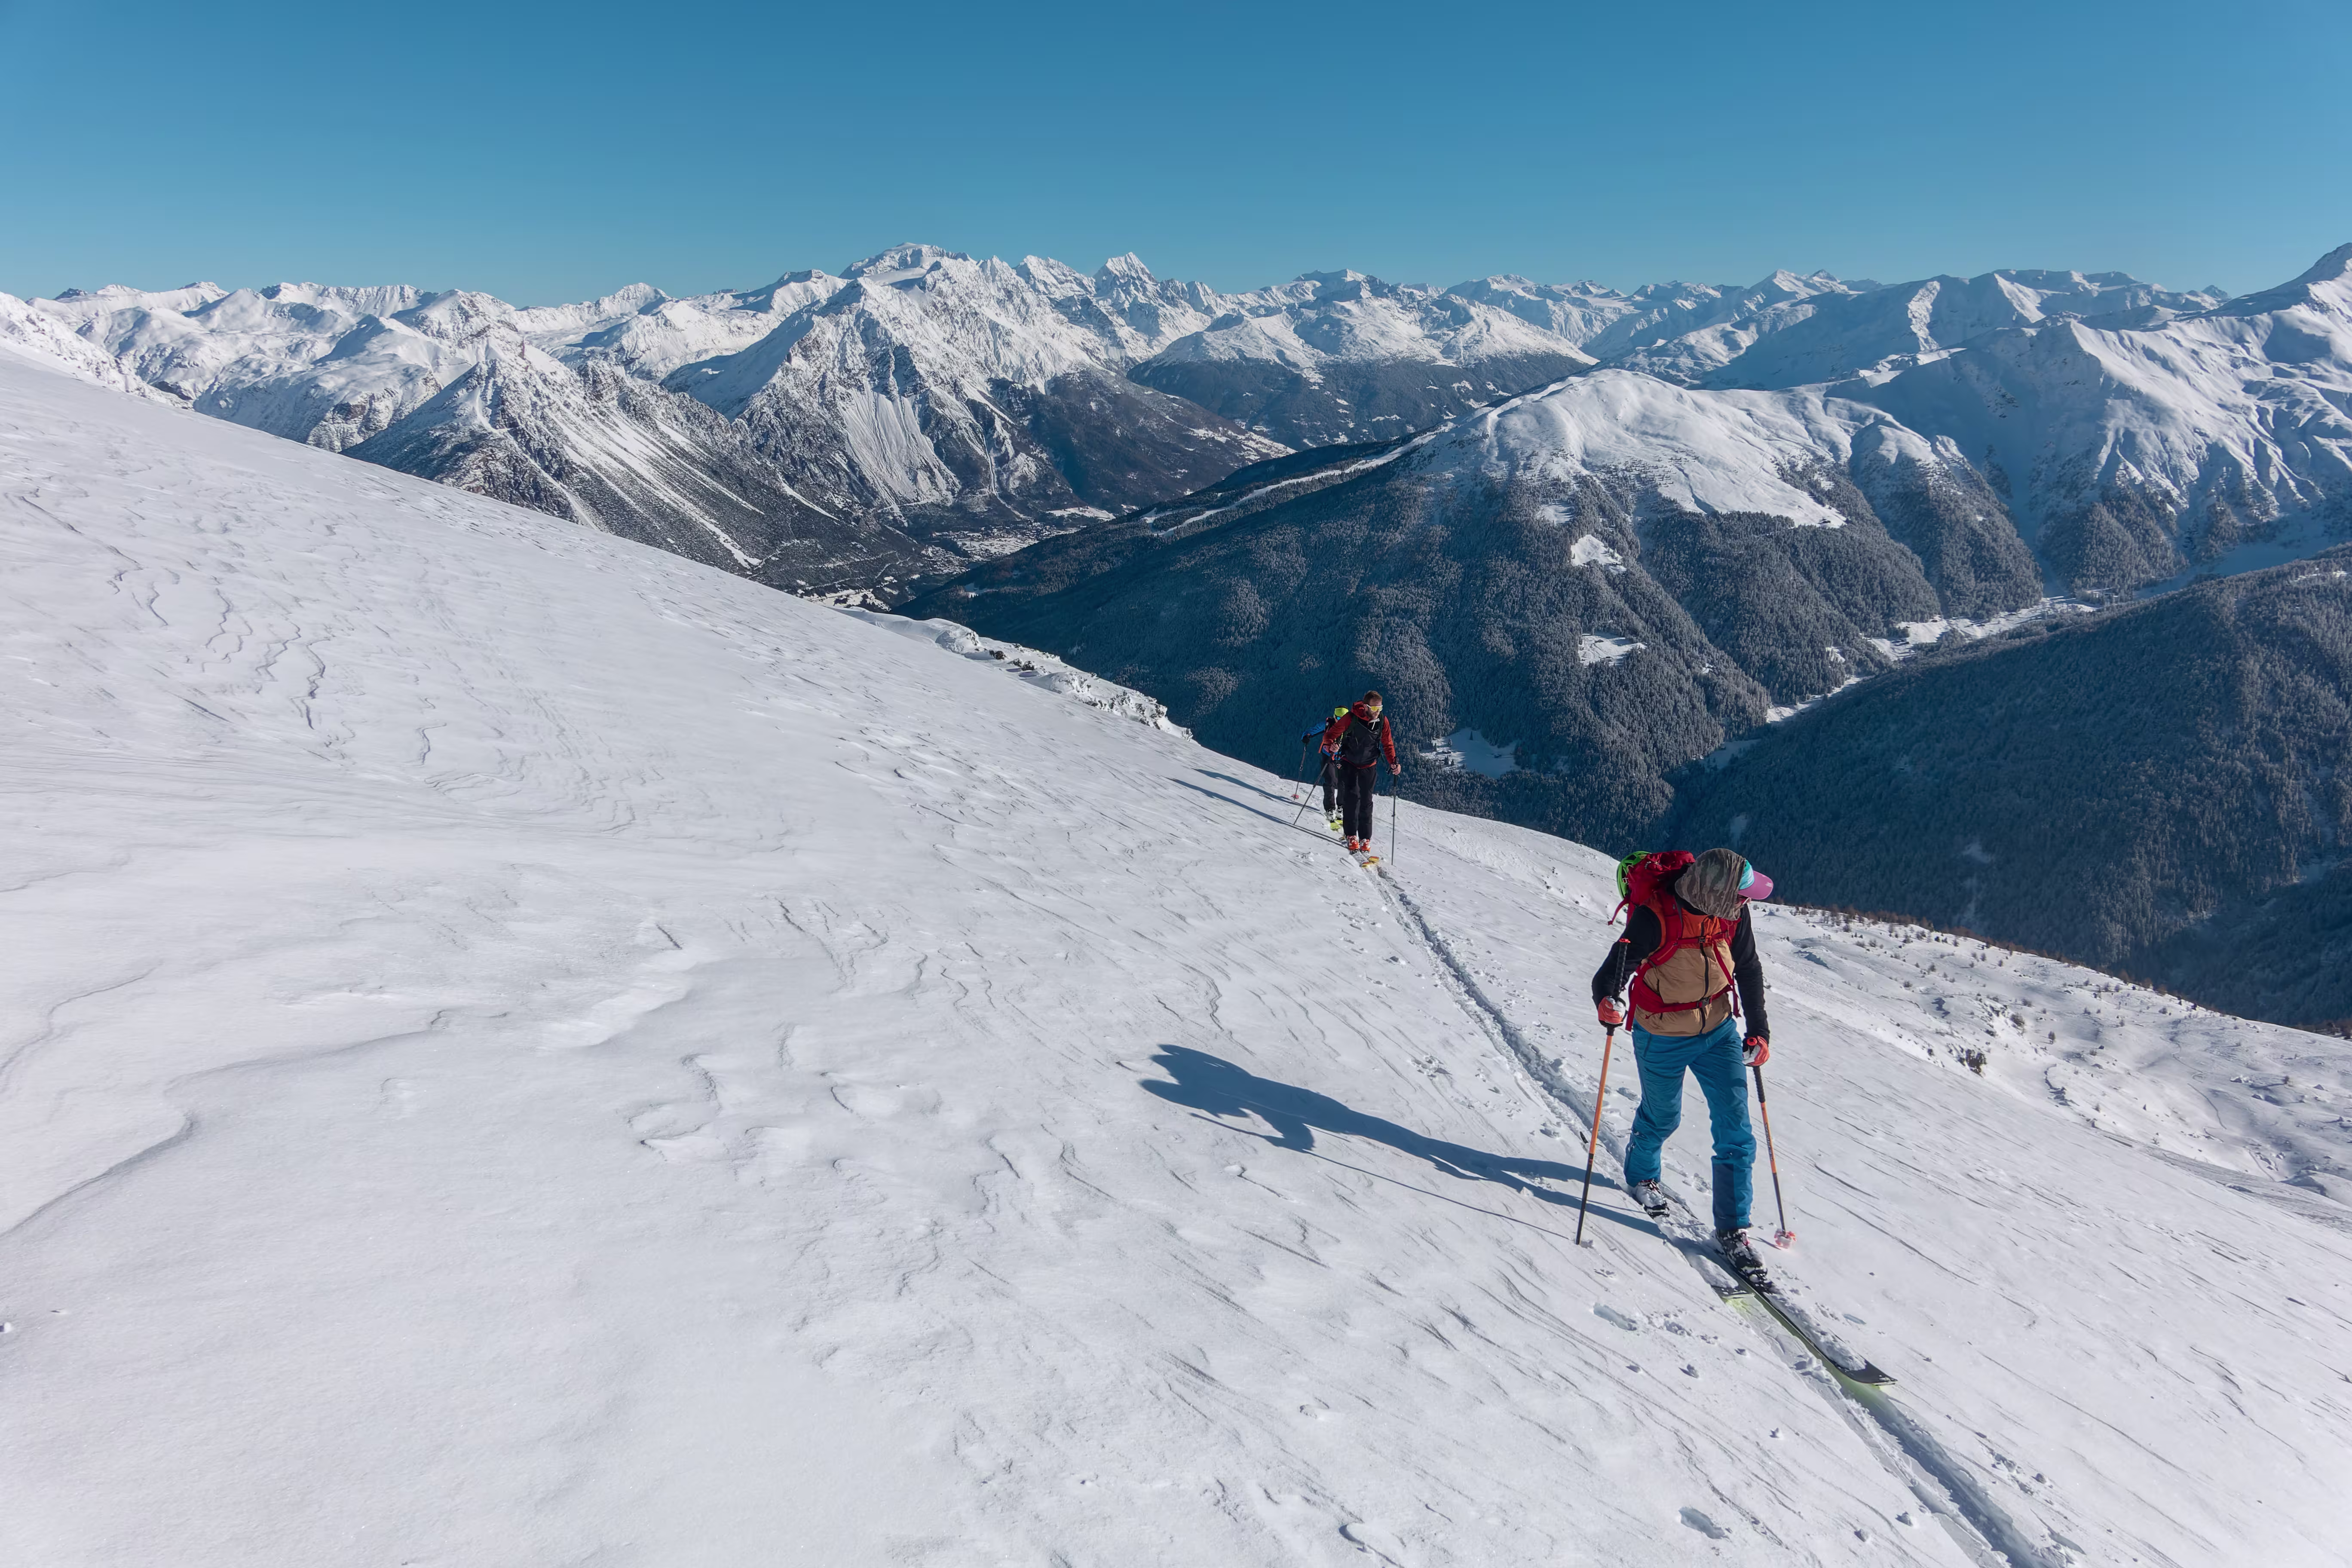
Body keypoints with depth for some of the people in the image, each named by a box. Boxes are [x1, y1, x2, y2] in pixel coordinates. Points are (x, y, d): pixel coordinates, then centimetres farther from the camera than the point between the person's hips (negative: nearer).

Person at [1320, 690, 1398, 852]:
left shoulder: (1382, 721, -9)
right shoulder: (1351, 718, -20)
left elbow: (1388, 744, 4)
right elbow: (1331, 734, -14)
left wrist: (1393, 762, -11)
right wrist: (1331, 745, -37)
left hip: (1369, 766, 2)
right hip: (1349, 763, -2)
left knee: (1366, 801, 0)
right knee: (1352, 797, -11)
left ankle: (1365, 839, 5)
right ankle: (1351, 836, -3)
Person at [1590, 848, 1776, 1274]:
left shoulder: (1732, 911, -14)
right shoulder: (1655, 916, -30)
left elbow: (1749, 969, 3)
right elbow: (1615, 968, -25)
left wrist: (1758, 1030, 6)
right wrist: (1607, 1000, -47)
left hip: (1720, 1030, 4)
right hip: (1663, 1039, -4)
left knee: (1736, 1130, -1)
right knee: (1662, 1118, 19)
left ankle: (1732, 1228, 12)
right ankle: (1641, 1174, 52)